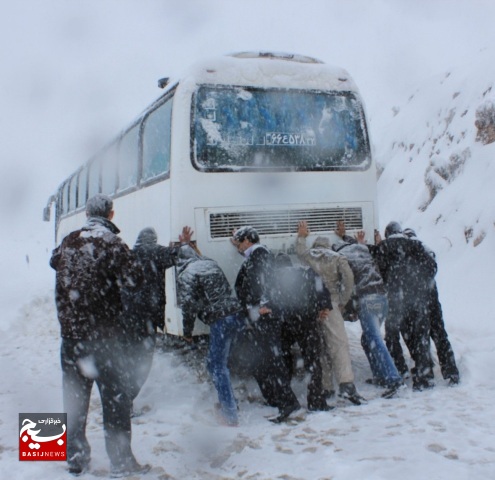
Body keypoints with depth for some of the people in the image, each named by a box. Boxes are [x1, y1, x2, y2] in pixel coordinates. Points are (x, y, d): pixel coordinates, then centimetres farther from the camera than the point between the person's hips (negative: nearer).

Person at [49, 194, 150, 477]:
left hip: (71, 334, 5)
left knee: (75, 397, 14)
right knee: (115, 397, 4)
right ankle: (121, 461, 9)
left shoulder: (69, 243, 6)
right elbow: (134, 280, -15)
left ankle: (76, 458, 23)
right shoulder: (112, 245, -12)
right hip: (104, 334, -5)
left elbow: (54, 261, 26)